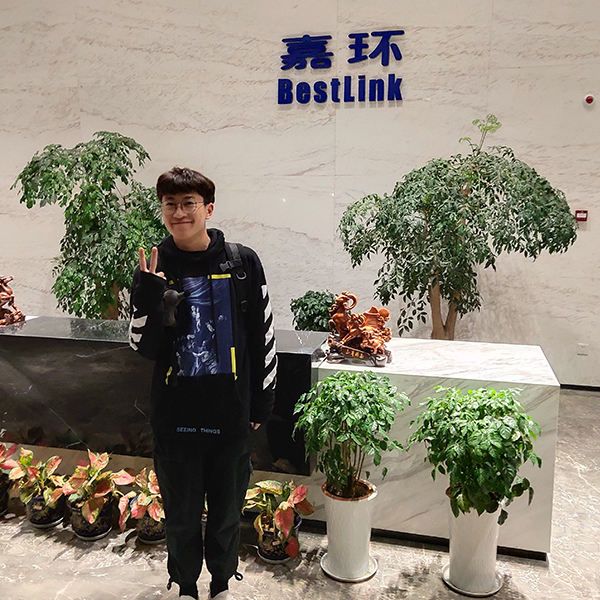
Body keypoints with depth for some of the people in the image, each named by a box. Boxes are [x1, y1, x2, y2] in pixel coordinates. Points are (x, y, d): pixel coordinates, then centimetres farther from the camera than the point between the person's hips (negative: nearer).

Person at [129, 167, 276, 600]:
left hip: (231, 413, 0)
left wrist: (263, 401, 4)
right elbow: (144, 347, -3)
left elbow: (263, 335, 2)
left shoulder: (242, 262, -4)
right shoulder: (155, 269, -2)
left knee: (228, 511, 15)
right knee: (181, 513, 15)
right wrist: (150, 297, -20)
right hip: (175, 414, 1)